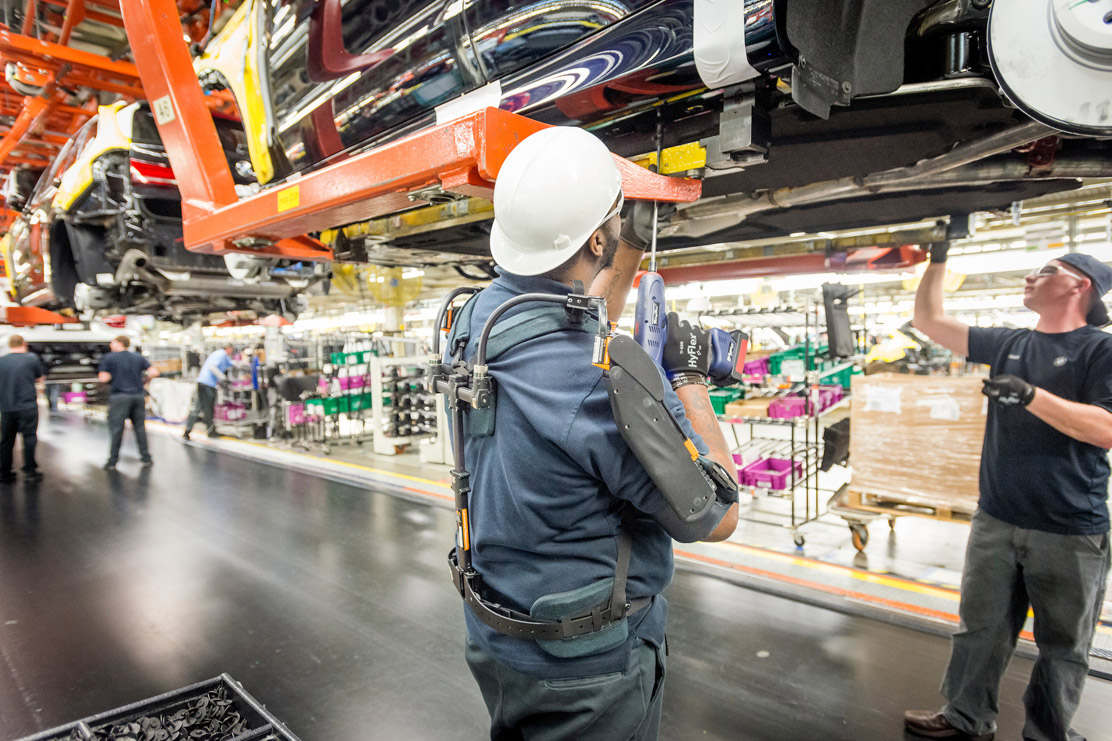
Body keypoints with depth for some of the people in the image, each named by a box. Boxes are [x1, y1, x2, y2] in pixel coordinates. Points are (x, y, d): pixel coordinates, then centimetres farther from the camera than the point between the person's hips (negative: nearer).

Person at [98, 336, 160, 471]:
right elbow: (154, 372, 2)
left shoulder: (109, 358, -1)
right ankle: (146, 459, 10)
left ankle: (112, 462, 5)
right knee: (140, 427, 9)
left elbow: (104, 378, -9)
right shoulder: (138, 357, 9)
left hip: (119, 396, -3)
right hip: (138, 396, 3)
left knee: (117, 429, 1)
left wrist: (113, 378, 12)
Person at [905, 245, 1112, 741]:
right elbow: (928, 321, 13)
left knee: (1061, 645, 11)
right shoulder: (1008, 345, 8)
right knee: (980, 629, 15)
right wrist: (938, 258, 10)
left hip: (1070, 533, -5)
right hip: (996, 521, 5)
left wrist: (1028, 393, -26)